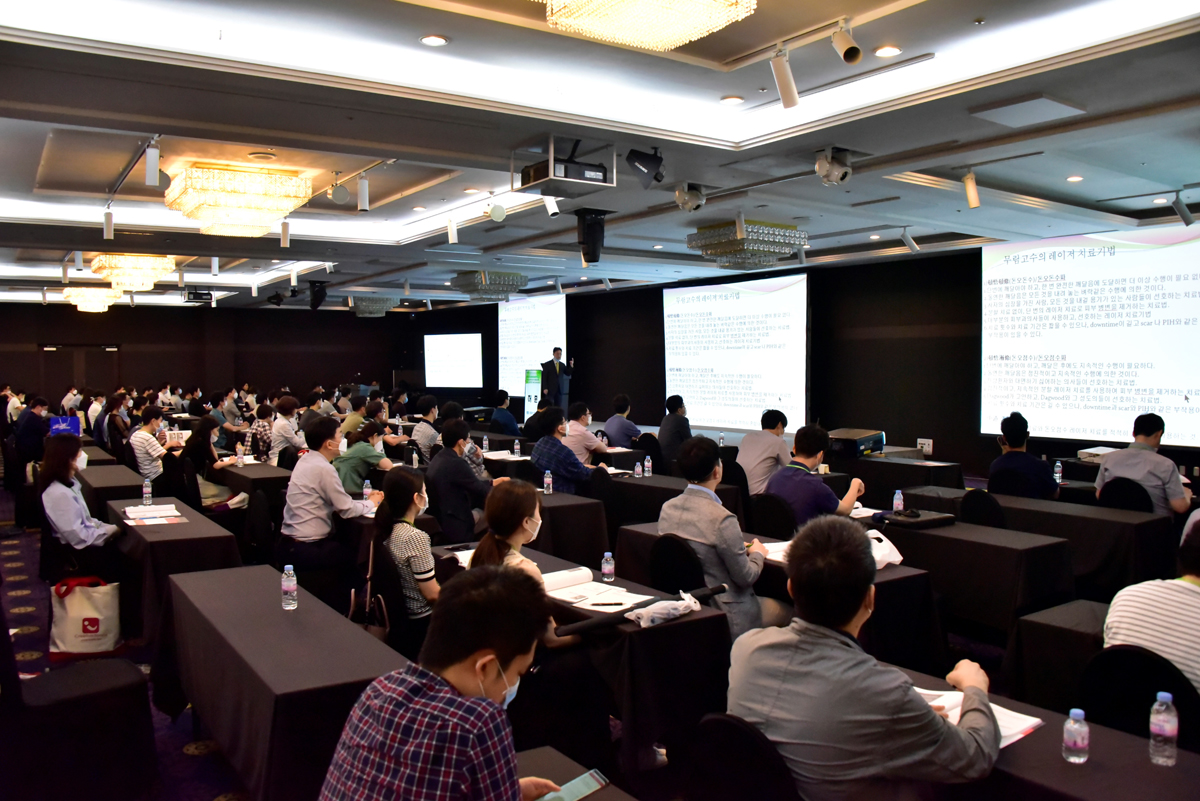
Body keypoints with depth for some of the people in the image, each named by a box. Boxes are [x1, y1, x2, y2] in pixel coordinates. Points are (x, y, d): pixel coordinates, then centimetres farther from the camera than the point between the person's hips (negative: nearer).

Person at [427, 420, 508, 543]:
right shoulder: (456, 464, -24)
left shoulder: (439, 458, 6)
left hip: (438, 524, 9)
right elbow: (484, 492, -13)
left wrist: (497, 481, 24)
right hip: (455, 529, -9)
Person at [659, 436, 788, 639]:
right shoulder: (722, 519, -26)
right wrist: (758, 553, 4)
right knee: (784, 611, 19)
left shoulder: (667, 508, -5)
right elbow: (745, 577, -16)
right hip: (724, 617, -7)